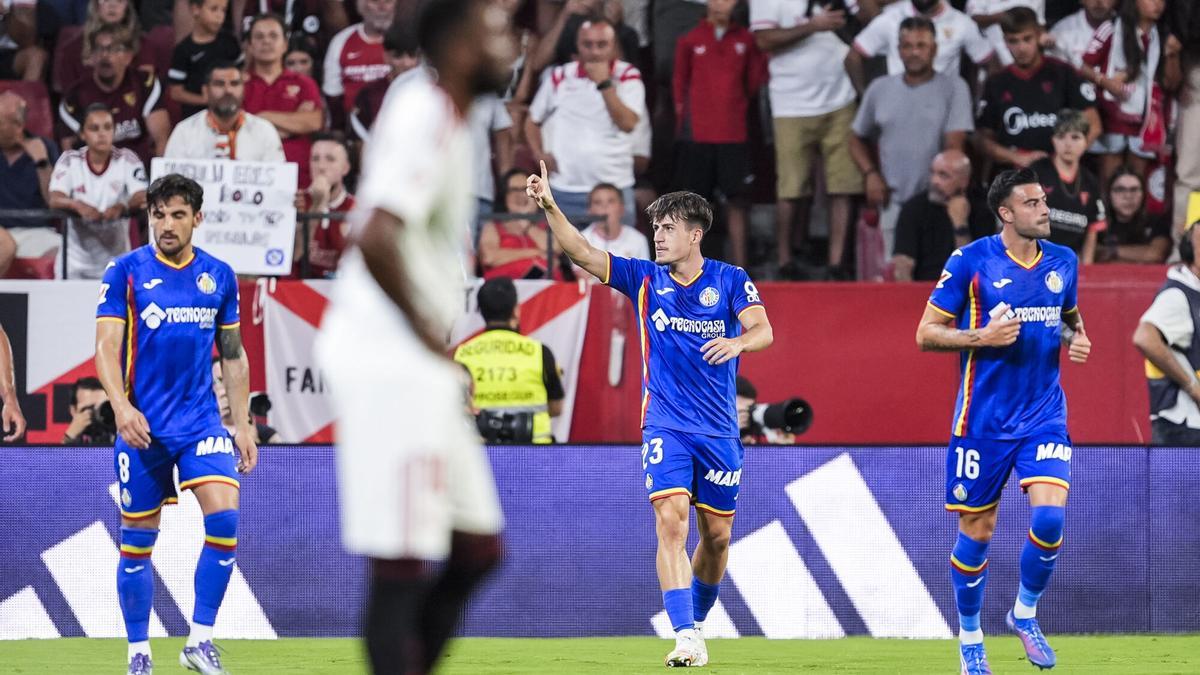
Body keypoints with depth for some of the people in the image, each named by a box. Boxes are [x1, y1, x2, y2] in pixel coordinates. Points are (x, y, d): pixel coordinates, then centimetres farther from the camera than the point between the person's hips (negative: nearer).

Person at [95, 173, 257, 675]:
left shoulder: (219, 276, 7)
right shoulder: (126, 272, -3)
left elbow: (233, 356, 14)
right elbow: (106, 346, -8)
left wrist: (243, 425, 10)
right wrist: (121, 405, -24)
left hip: (202, 423, 2)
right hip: (142, 426, -2)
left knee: (224, 517, -16)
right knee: (138, 540, 2)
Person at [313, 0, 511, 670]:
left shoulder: (446, 118, 14)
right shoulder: (426, 120, -17)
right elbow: (376, 241, -28)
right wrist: (428, 333, -18)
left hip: (422, 363, 10)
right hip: (390, 356, -10)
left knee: (478, 548, 12)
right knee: (402, 565, -8)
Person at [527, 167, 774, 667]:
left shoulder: (731, 281, 0)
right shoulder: (645, 278, 3)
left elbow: (763, 331, -12)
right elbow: (583, 255, -7)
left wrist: (737, 343, -35)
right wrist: (549, 206, -21)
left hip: (718, 432, 1)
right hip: (665, 427, -1)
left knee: (717, 535, 8)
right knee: (670, 520, -19)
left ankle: (696, 621, 33)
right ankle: (685, 637, -25)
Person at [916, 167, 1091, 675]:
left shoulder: (1063, 262, 5)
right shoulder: (970, 261, -8)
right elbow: (927, 333, -4)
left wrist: (1076, 337, 2)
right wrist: (982, 337, -19)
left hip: (1044, 414, 3)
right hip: (983, 419, -3)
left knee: (1050, 514, -16)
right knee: (976, 532, 4)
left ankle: (1025, 614, 9)